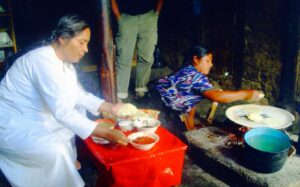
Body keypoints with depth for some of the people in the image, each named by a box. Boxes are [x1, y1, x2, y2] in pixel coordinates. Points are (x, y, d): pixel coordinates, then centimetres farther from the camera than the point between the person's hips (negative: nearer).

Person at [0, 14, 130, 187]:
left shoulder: (64, 60, 0)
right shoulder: (44, 61, -29)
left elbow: (80, 95, 8)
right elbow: (62, 112, -34)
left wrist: (111, 108, -4)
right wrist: (106, 134, -32)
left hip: (31, 117, 10)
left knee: (78, 110, 12)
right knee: (56, 151, -27)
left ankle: (68, 162, 21)